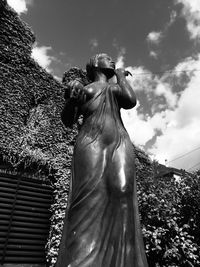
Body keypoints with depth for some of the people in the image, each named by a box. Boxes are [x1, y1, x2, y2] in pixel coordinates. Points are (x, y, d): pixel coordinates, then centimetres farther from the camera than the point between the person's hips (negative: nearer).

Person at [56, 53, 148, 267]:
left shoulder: (116, 88, 27)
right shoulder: (85, 89, 21)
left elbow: (131, 101, 4)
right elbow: (67, 121, 14)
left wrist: (121, 76, 19)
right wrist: (71, 99, -6)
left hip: (120, 143, 2)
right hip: (90, 143, -2)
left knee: (122, 190, -20)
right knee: (90, 195, -21)